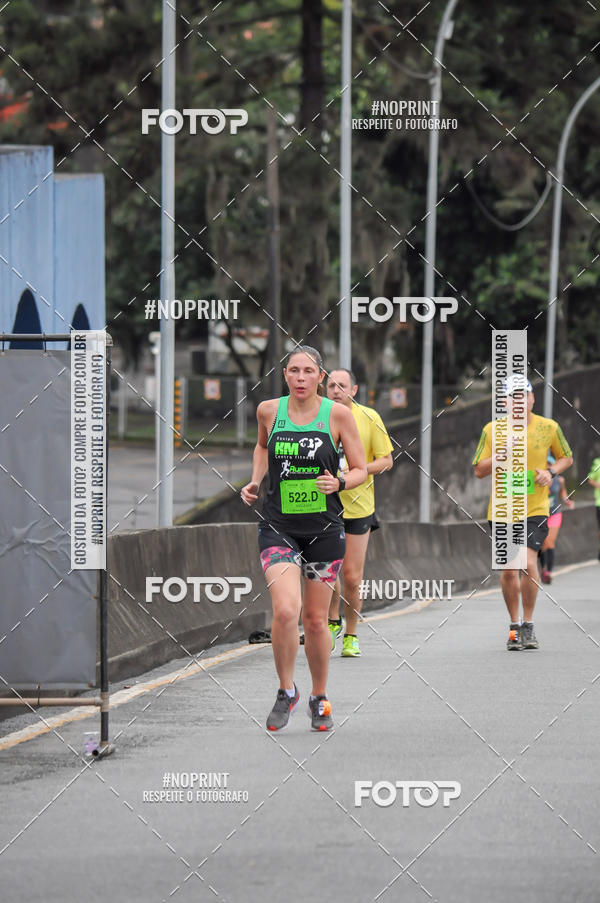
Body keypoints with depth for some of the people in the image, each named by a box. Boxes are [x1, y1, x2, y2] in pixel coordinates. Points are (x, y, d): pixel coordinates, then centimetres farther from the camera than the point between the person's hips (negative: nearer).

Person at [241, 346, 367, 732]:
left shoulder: (337, 415, -5)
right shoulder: (269, 411, 1)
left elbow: (360, 469, 2)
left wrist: (338, 482, -18)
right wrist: (255, 481, 10)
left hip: (325, 529, 0)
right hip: (278, 527, 0)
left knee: (315, 620, 6)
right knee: (285, 610, -19)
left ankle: (320, 698, 28)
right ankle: (286, 692, 2)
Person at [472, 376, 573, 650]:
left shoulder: (549, 427, 0)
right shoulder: (492, 430, 0)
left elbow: (566, 457, 16)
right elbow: (478, 471, 2)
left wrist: (551, 472, -5)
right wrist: (501, 455, -16)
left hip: (535, 509, -1)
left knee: (528, 564, -16)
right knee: (508, 570, 5)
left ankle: (528, 627, -3)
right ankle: (514, 626, 22)